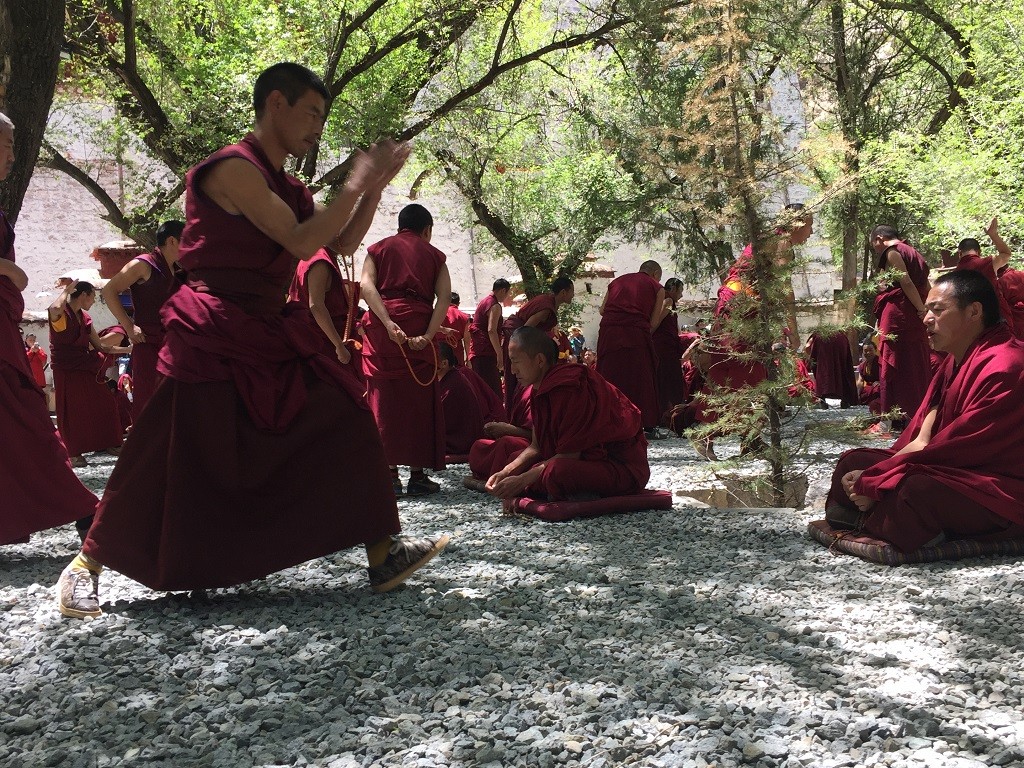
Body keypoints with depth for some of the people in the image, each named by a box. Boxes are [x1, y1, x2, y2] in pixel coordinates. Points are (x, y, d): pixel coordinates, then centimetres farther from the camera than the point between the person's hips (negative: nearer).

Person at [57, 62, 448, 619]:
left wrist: (373, 189, 10)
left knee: (342, 425, 1)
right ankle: (87, 565, 16)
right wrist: (355, 184, -10)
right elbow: (302, 242, -21)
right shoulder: (234, 168, -13)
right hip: (215, 339, -9)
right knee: (174, 459, -3)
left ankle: (382, 555, 4)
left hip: (269, 336, 9)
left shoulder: (284, 186, 16)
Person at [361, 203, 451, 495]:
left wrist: (388, 324, -13)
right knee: (419, 400, 4)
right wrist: (428, 335, -11)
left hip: (381, 328, 1)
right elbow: (444, 296, -2)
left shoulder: (379, 249, 17)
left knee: (383, 399, 4)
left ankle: (390, 474, 2)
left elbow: (366, 286, -3)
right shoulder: (433, 254, 15)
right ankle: (417, 474, 4)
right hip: (418, 326, -1)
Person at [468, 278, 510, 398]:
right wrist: (500, 354, -22)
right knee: (493, 392, -14)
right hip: (486, 353, -10)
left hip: (476, 352, 10)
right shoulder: (495, 306, -10)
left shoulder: (484, 301, 19)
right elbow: (491, 331, -21)